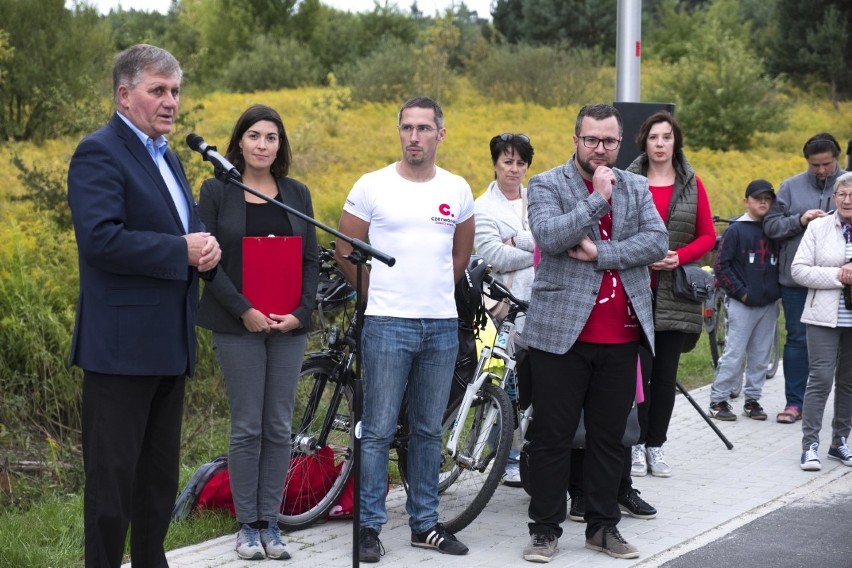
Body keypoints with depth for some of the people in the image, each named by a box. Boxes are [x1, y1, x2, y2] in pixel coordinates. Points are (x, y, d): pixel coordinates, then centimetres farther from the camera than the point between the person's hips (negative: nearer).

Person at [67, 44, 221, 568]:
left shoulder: (167, 157, 18)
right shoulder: (99, 153, -11)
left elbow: (189, 230, 19)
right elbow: (102, 240, -23)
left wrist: (206, 248, -5)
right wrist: (182, 251, -19)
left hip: (170, 346, 9)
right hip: (123, 346, -9)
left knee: (160, 476, 16)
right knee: (112, 477, -3)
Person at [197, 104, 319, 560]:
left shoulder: (297, 194, 9)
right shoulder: (217, 190, -1)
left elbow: (311, 260, 8)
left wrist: (301, 311, -7)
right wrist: (243, 310, -15)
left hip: (289, 325, 3)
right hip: (239, 324, -3)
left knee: (279, 428, 5)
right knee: (247, 427, -1)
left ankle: (270, 523, 13)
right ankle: (246, 525, 9)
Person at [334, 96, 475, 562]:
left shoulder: (457, 190, 7)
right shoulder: (372, 186, -4)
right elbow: (345, 250, 3)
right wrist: (379, 293, 7)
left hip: (442, 326, 3)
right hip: (387, 324, -3)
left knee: (429, 431, 11)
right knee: (378, 431, -2)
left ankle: (424, 523, 19)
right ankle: (369, 525, 5)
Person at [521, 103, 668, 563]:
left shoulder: (637, 188, 11)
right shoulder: (546, 185, 0)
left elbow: (657, 241, -3)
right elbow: (549, 237, -17)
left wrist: (600, 253, -13)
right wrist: (598, 198, -16)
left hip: (621, 336, 4)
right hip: (562, 331, -3)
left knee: (609, 437, 11)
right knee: (552, 436, 1)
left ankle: (603, 527, 21)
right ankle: (545, 529, 10)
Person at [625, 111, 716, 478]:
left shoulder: (692, 185, 7)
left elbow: (707, 236, 7)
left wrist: (679, 257, -10)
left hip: (675, 292, 2)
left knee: (666, 371, 5)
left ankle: (656, 445, 14)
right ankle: (637, 444, 7)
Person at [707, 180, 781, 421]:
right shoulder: (736, 230, -3)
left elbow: (781, 263, 17)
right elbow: (721, 266, -5)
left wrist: (776, 290, 4)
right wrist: (741, 292, -8)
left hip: (769, 305, 4)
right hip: (742, 304, -4)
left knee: (760, 356, 9)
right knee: (733, 355, -4)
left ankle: (752, 399, 18)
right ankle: (718, 401, 3)